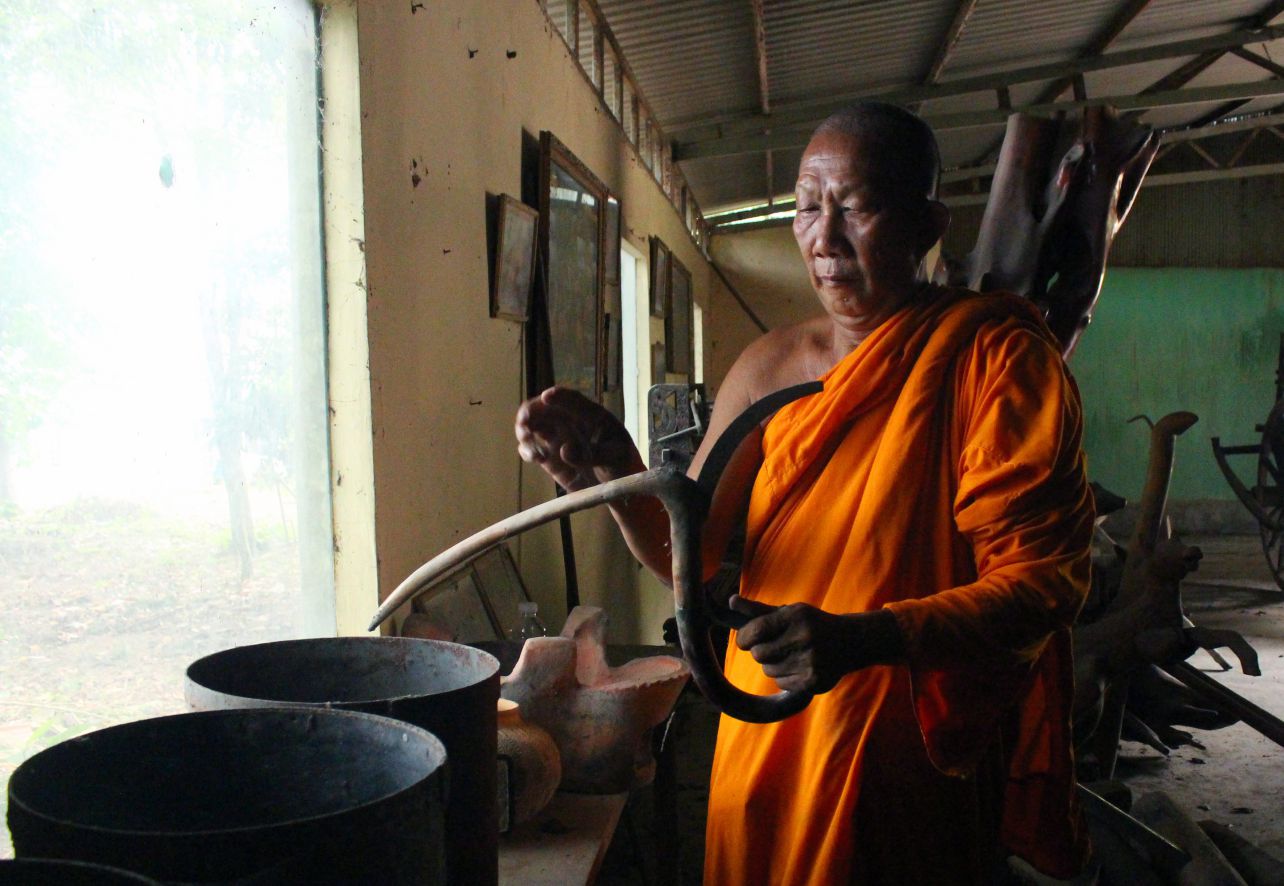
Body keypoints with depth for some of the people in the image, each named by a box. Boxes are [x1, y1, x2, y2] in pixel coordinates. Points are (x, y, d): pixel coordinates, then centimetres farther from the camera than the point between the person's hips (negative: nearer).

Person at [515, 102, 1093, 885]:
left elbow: (1042, 581, -18)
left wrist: (864, 639, -32)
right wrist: (615, 475, -19)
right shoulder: (771, 367, 3)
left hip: (919, 765, -4)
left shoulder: (998, 358, -11)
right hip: (767, 747, 4)